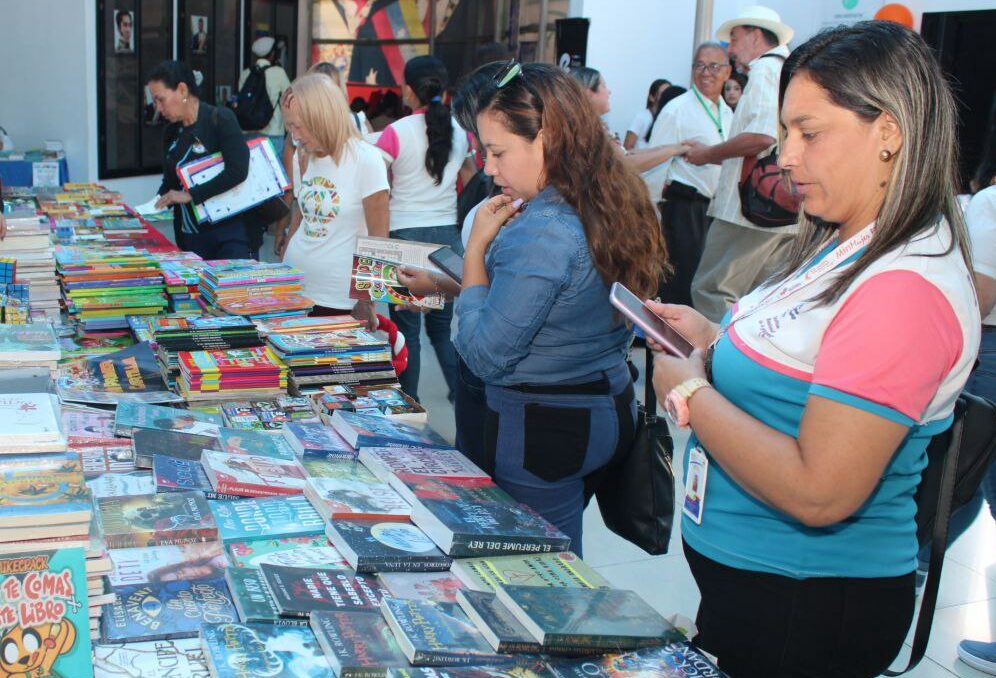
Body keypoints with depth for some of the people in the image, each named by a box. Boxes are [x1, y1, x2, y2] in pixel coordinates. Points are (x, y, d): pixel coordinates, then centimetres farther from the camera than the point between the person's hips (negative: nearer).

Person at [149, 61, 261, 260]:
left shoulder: (220, 119, -8)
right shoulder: (171, 133, 12)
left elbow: (237, 171, -18)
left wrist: (190, 195, -18)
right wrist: (157, 205, 1)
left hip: (229, 229, -6)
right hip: (190, 234, 6)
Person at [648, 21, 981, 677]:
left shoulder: (905, 289, -25)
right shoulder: (847, 249, 5)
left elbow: (818, 493, -29)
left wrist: (690, 391, -19)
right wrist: (715, 342, 0)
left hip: (806, 612, -9)